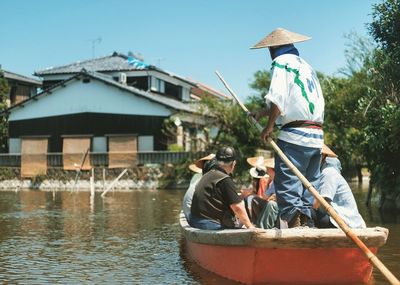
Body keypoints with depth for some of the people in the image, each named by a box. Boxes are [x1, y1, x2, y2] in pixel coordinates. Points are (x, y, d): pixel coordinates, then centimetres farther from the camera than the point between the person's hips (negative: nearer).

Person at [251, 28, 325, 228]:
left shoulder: (282, 62, 0)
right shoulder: (306, 65, 24)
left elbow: (278, 99, -14)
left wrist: (269, 126, -8)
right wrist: (262, 113, 32)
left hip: (294, 135, -8)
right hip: (317, 136, 8)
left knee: (287, 183, -6)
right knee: (308, 182, 11)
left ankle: (294, 223, -12)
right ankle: (306, 221, 10)